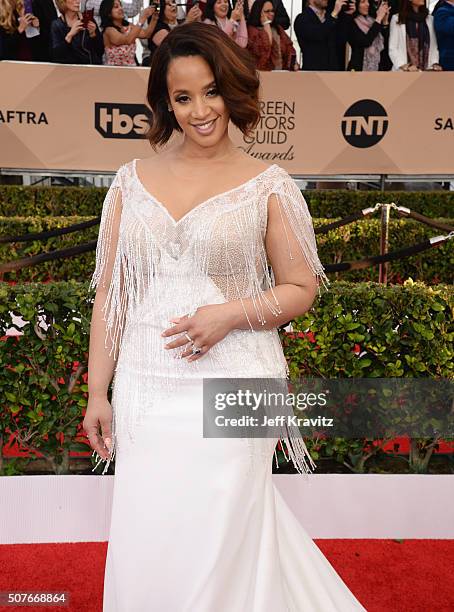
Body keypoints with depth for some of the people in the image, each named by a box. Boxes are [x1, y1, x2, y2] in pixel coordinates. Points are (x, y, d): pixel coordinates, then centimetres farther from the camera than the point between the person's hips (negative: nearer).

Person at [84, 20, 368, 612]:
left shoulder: (268, 185, 0)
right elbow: (110, 291, 7)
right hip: (145, 387, 3)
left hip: (231, 385, -2)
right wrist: (97, 393, 5)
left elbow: (301, 289, 3)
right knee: (145, 546, 12)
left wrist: (230, 314, -15)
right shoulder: (134, 179, 7)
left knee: (218, 540, 7)